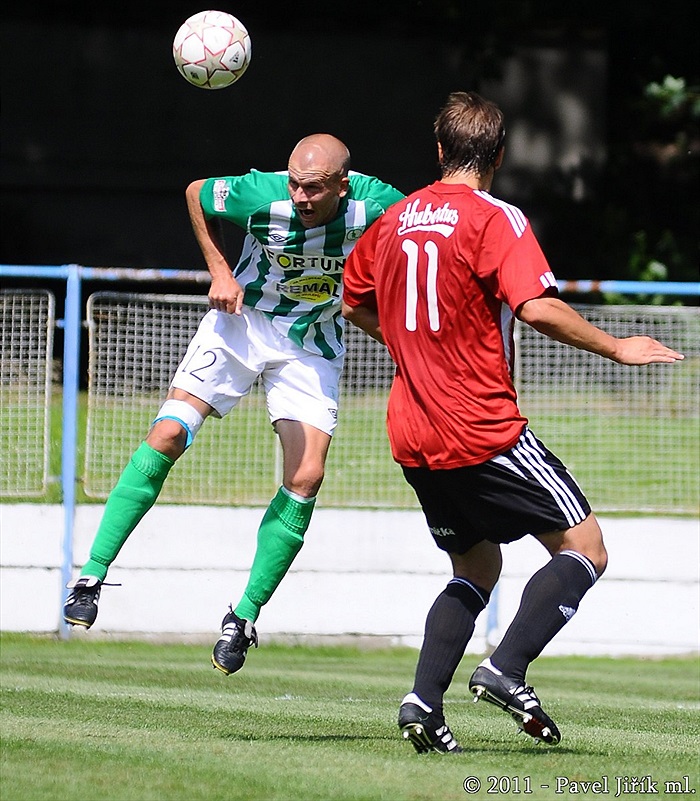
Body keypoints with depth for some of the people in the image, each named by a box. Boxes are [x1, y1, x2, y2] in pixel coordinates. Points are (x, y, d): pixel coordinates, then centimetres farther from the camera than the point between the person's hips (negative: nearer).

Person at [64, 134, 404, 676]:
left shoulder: (374, 204, -25)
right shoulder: (262, 195, -25)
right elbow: (196, 194, -3)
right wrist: (221, 272, -7)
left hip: (313, 346, 1)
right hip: (242, 320, -1)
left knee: (306, 478, -12)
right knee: (168, 434, -14)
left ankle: (245, 616, 1)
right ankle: (93, 575, -7)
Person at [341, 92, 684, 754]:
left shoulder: (394, 220, 10)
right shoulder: (495, 220, -9)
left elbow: (354, 306, 23)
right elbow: (536, 308, -22)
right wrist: (617, 348, -11)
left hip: (414, 438, 7)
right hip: (485, 432, -7)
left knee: (476, 569, 19)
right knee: (584, 549, 1)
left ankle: (424, 703, 2)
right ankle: (506, 671, -17)